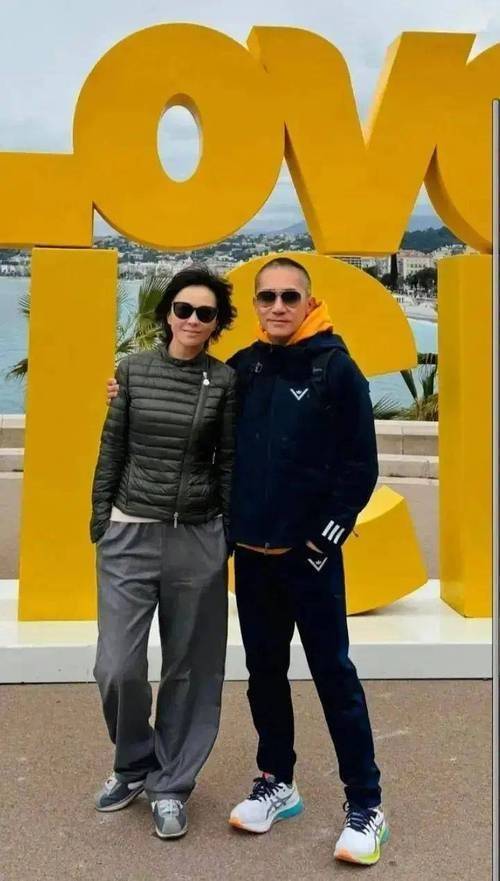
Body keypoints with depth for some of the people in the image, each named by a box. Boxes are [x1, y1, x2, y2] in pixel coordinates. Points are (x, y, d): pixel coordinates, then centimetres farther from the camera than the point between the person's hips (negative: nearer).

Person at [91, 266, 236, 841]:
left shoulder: (225, 380, -1)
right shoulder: (133, 369, 3)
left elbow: (229, 462, 3)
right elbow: (111, 450, 6)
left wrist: (234, 535, 2)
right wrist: (99, 522, 5)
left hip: (197, 538, 0)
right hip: (130, 533, 1)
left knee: (189, 666, 7)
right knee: (118, 667, -1)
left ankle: (171, 784, 26)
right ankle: (134, 763, 28)